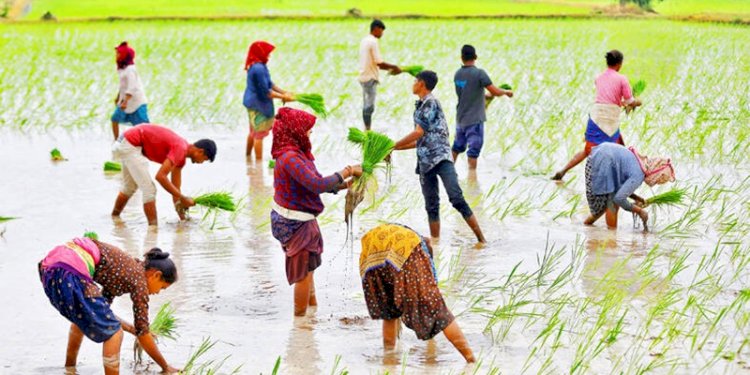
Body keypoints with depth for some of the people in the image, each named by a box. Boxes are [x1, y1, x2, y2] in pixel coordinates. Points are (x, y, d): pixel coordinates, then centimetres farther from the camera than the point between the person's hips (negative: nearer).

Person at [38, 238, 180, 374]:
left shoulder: (126, 267, 28)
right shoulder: (139, 279, 6)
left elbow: (101, 311, 36)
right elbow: (143, 333, 9)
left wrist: (132, 329, 41)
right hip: (70, 273, -10)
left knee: (82, 314, 36)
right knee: (113, 332, 2)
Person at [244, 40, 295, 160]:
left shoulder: (259, 66, 5)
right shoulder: (258, 68, -26)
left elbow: (269, 83, 12)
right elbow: (265, 91, -24)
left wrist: (284, 92, 4)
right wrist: (283, 97, -17)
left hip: (252, 104, 10)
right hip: (258, 105, -10)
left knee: (253, 132, 25)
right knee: (260, 134, 0)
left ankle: (247, 156, 39)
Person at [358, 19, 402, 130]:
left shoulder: (365, 41, 15)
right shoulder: (373, 42, -14)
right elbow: (379, 62, -18)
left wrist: (388, 69, 17)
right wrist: (394, 67, -6)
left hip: (364, 76, 9)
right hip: (370, 78, -9)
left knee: (366, 105, 13)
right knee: (369, 106, -7)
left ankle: (367, 129, 17)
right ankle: (368, 130, -6)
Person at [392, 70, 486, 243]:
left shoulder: (431, 103, -6)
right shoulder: (421, 106, 21)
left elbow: (419, 133, -12)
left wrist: (392, 145, -5)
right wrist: (394, 149, 23)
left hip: (441, 158, -9)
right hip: (425, 162, 9)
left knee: (456, 199, -16)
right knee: (431, 207, 6)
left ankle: (481, 239, -15)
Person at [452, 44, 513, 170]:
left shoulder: (457, 74, 5)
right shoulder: (479, 73, -16)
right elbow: (496, 92, -15)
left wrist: (487, 96, 22)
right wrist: (507, 92, 5)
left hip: (461, 118, 6)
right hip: (474, 120, -6)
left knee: (457, 146, 19)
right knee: (474, 149, -2)